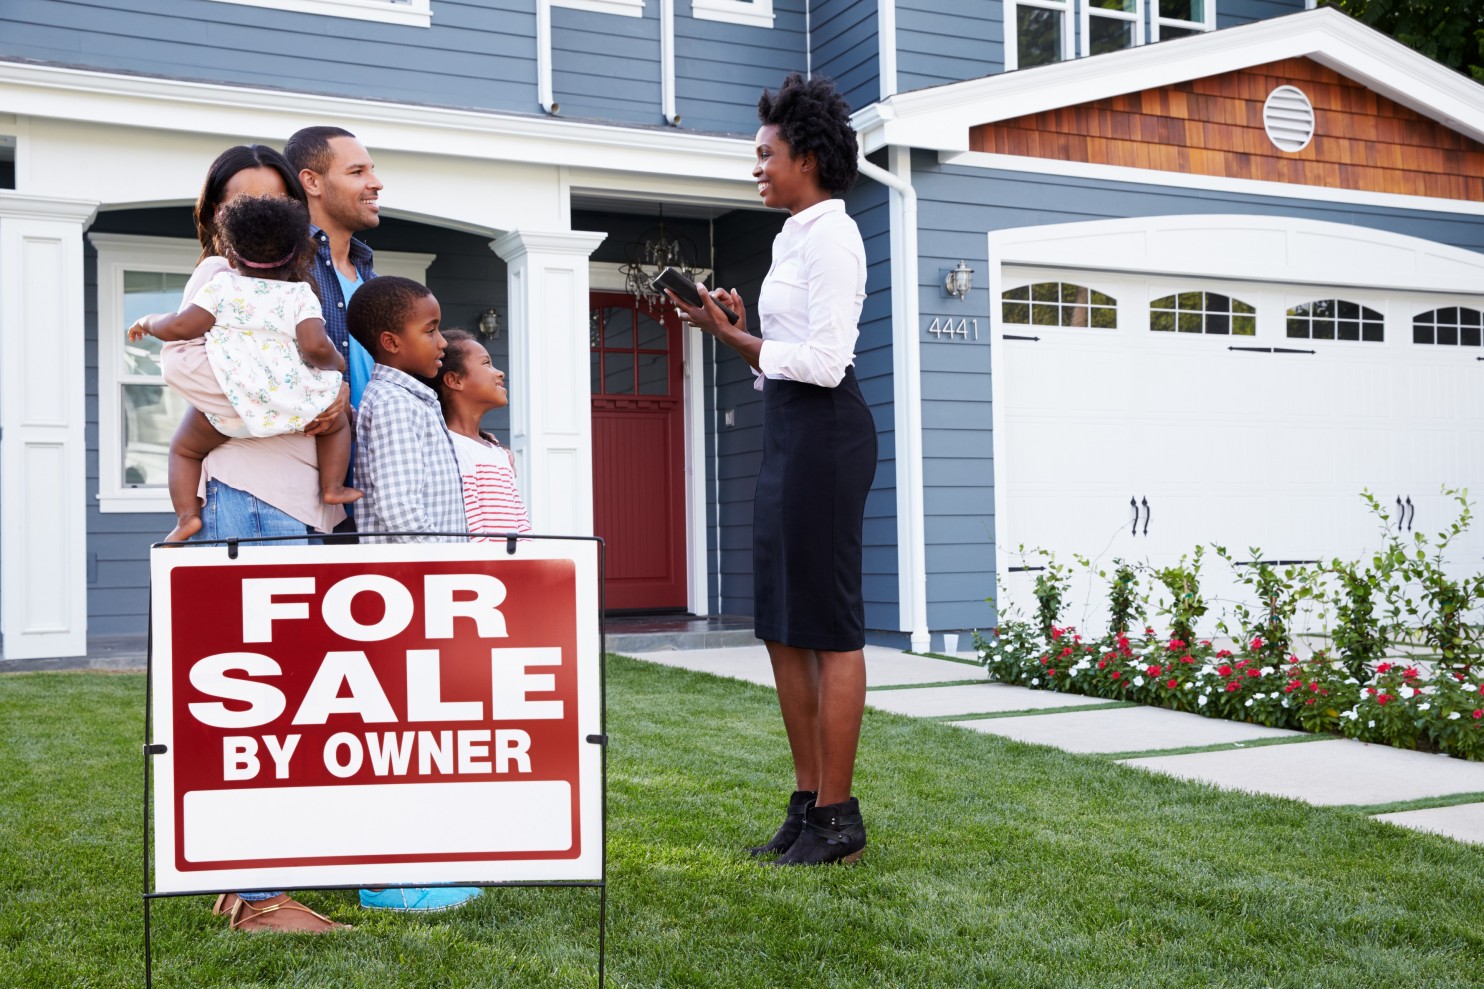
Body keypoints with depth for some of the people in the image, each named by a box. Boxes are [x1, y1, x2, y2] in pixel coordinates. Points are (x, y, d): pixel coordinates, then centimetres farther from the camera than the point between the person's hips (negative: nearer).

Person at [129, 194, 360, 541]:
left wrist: (150, 322, 23)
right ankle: (333, 487, 17)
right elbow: (315, 346, -9)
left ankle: (187, 514, 7)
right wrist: (335, 363, 12)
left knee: (185, 448, 24)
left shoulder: (222, 285, 10)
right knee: (337, 421, 30)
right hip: (291, 404, 0)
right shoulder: (301, 295, 8)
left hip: (227, 403, 0)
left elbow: (181, 326, 2)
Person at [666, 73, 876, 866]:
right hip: (787, 434, 10)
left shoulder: (830, 236, -10)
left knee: (828, 625, -6)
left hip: (824, 432, -10)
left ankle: (839, 818, 3)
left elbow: (823, 361, -18)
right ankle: (809, 803, 18)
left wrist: (731, 335, -9)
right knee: (782, 626, 10)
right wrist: (736, 330, 5)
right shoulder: (794, 238, 19)